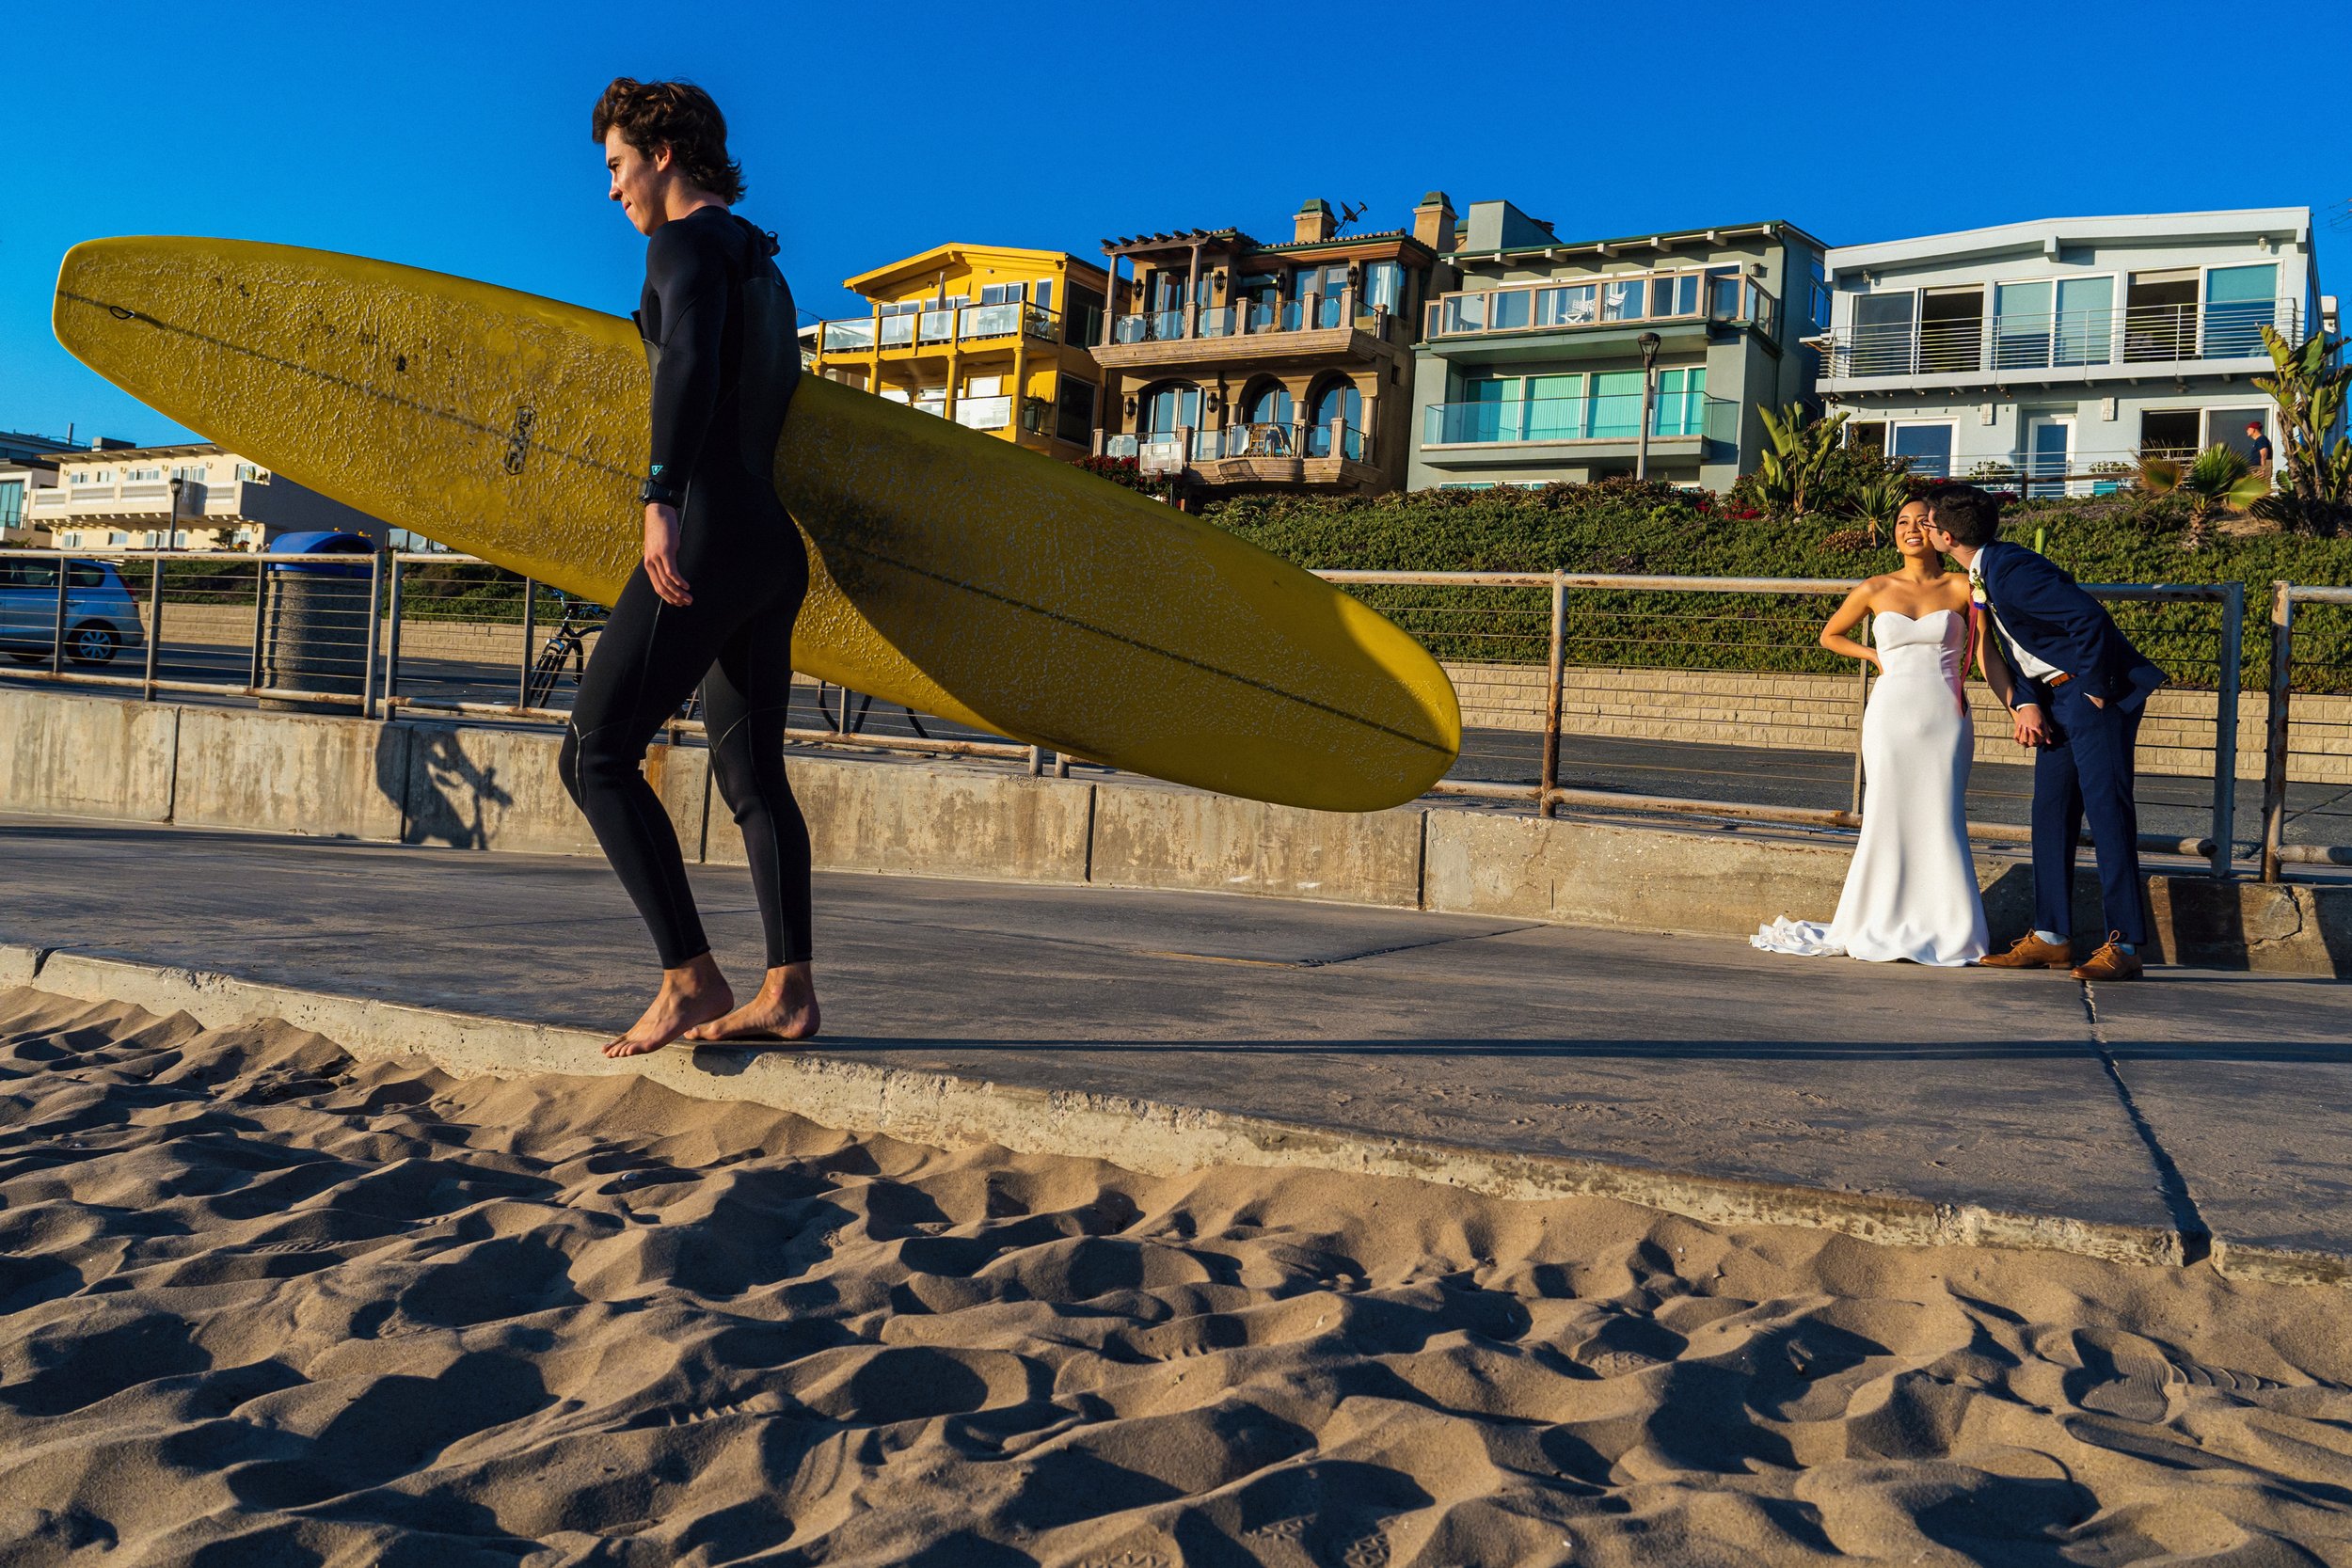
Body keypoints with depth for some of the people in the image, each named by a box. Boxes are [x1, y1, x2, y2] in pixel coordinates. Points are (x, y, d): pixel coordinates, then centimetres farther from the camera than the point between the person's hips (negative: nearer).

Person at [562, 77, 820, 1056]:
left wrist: (660, 499, -33)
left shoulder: (687, 240, -4)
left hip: (708, 533, -10)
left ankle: (690, 981, -9)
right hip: (774, 545, 10)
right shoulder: (762, 265, 24)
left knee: (597, 754, -6)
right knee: (750, 771, 11)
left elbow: (691, 359, -23)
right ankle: (788, 991, 9)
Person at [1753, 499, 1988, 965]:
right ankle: (1880, 927, 12)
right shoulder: (1876, 590, 8)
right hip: (1891, 716, 1)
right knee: (1887, 821, 2)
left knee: (1940, 823, -2)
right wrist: (1876, 656, 10)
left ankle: (1948, 932, 7)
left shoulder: (1961, 587, 3)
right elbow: (1830, 635, 22)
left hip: (1945, 718, -1)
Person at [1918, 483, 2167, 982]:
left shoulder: (2010, 569, -20)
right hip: (2055, 698, 10)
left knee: (2107, 812, -9)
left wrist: (2096, 693, -18)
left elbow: (2089, 618, -27)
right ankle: (2051, 937, 16)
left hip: (2098, 693, -10)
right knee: (2051, 814, 10)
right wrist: (2025, 705, -1)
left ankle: (2123, 945, -5)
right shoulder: (1983, 574, 11)